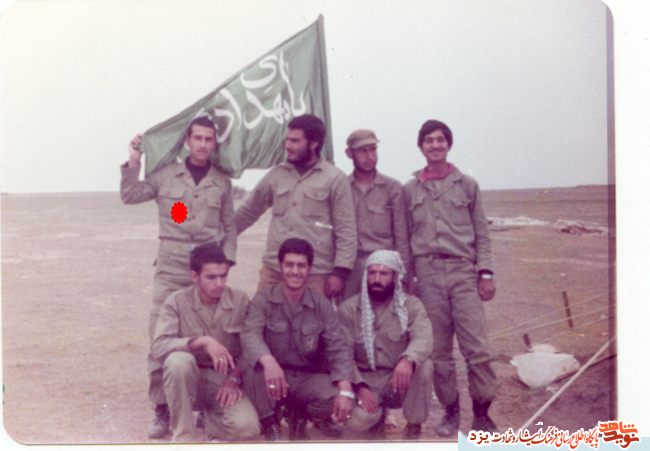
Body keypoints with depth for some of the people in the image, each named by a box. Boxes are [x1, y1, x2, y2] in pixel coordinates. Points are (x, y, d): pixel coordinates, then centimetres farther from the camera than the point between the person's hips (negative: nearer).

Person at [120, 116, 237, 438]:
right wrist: (133, 163, 1)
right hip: (171, 266, -1)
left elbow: (230, 226, 15)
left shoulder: (222, 182, 11)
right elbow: (130, 196, 11)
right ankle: (161, 408, 1)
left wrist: (226, 260, 5)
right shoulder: (165, 175, 8)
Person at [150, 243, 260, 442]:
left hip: (225, 382, 1)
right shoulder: (177, 302, -7)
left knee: (246, 426, -28)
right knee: (178, 360, -35)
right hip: (190, 381, 0)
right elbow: (158, 347, -20)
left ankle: (214, 419, 10)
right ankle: (183, 437, -17)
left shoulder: (240, 301, -1)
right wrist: (202, 341, -31)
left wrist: (235, 378, -14)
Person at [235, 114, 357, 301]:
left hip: (316, 275, -3)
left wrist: (340, 272, -7)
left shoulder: (335, 179, 1)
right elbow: (248, 212, 22)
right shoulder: (277, 175, 12)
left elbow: (346, 231, -1)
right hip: (273, 269, 4)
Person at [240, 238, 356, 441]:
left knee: (336, 400, -28)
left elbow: (338, 348, -8)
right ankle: (270, 424, -5)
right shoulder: (263, 300, -5)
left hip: (308, 378, 2)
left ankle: (300, 415, 9)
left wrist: (346, 391, -25)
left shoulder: (321, 304, 0)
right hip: (273, 380, -1)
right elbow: (250, 335, -23)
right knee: (253, 365, -33)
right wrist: (268, 361, -47)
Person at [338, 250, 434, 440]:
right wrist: (359, 386, -25)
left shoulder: (411, 305, -4)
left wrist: (408, 360, -46)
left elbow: (423, 338, -23)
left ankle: (414, 428, -5)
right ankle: (378, 417, 11)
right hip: (365, 380, 0)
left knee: (424, 366, -31)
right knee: (358, 419, -31)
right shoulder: (349, 309, -2)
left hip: (400, 381, 1)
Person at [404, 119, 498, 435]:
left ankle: (481, 413, 4)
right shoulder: (410, 190, 12)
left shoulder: (467, 185, 11)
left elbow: (481, 233, 10)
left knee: (476, 347, -7)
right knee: (438, 349, 3)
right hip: (427, 273, 1)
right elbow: (404, 238, 13)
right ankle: (450, 411, 15)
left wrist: (485, 272, 1)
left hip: (463, 271, -1)